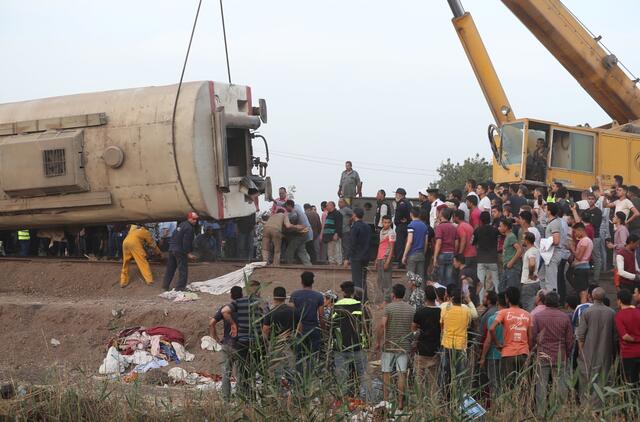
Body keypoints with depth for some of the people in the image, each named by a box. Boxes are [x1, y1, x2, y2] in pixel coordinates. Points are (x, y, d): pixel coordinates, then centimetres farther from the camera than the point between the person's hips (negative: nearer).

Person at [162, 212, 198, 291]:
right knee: (183, 270, -3)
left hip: (172, 249, 9)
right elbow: (186, 242, -20)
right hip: (180, 251, -9)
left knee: (170, 268, 16)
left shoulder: (182, 224, 15)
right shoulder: (189, 228, -15)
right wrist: (188, 253, -15)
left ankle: (165, 286, 22)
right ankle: (180, 288, -5)